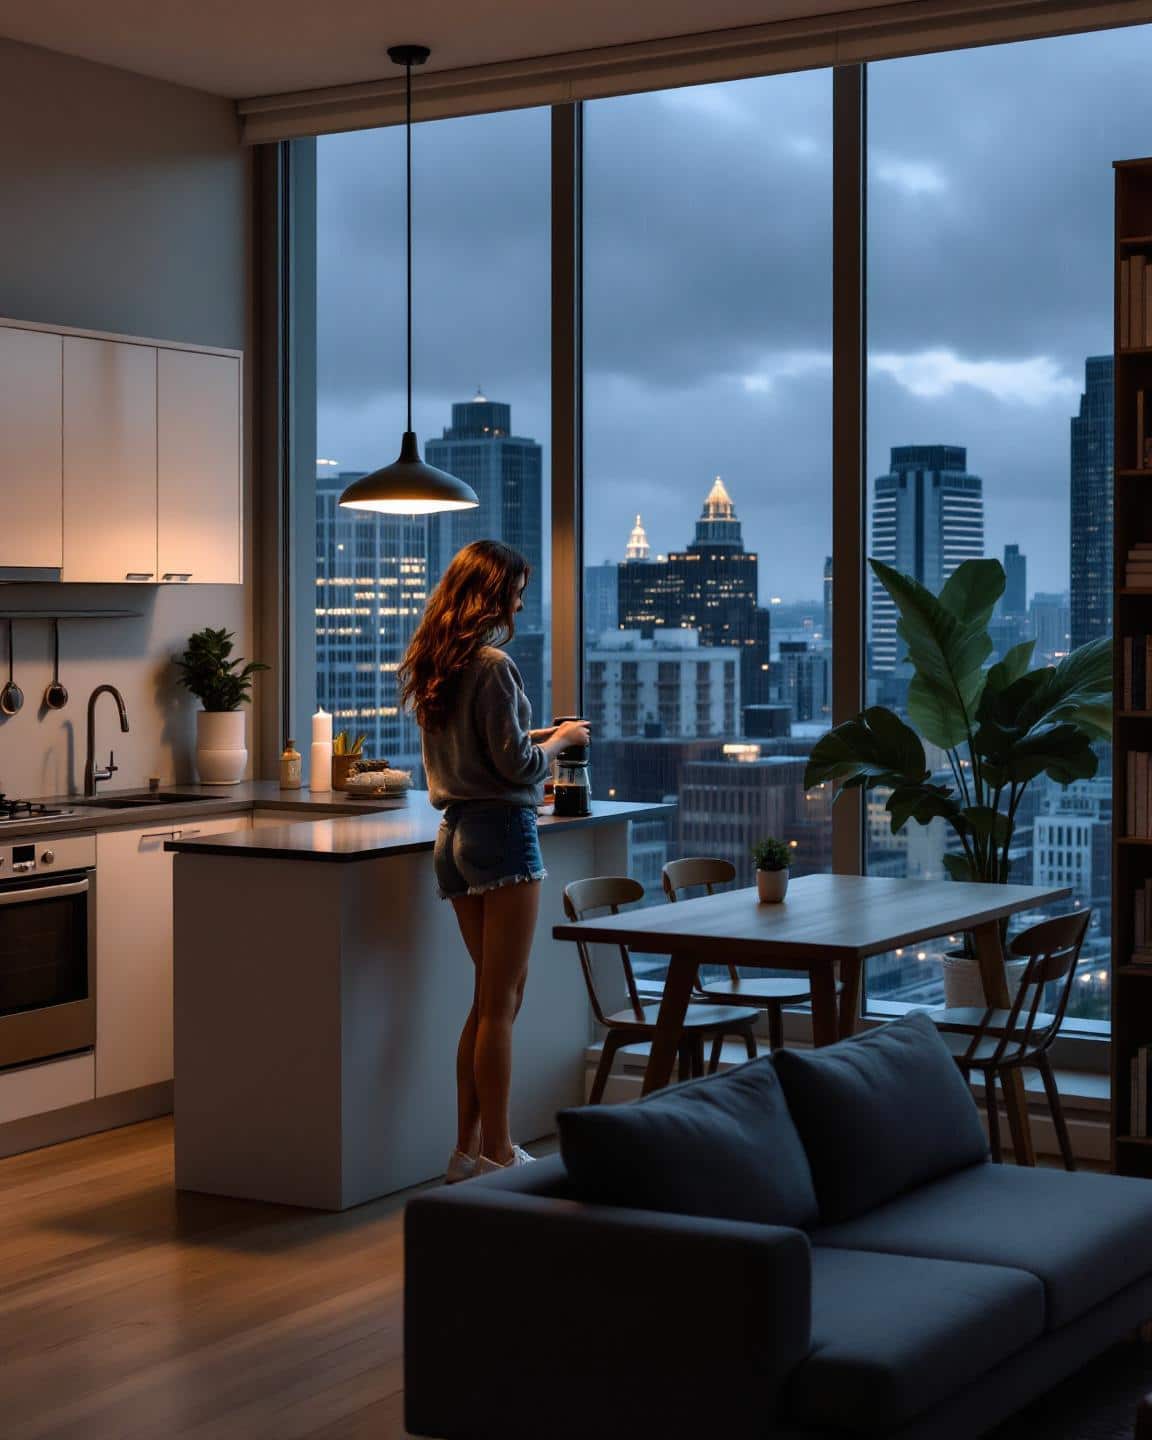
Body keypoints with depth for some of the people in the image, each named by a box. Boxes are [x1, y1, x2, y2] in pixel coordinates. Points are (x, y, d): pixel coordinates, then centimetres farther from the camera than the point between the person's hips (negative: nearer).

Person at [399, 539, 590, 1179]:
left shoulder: (432, 665, 11)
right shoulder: (492, 665, -15)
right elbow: (517, 765, -15)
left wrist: (534, 734, 19)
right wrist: (560, 739, 2)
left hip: (454, 836, 9)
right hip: (502, 831, -9)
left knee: (492, 996, 15)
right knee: (500, 1002, -2)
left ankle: (468, 1148, 17)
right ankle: (495, 1154, 3)